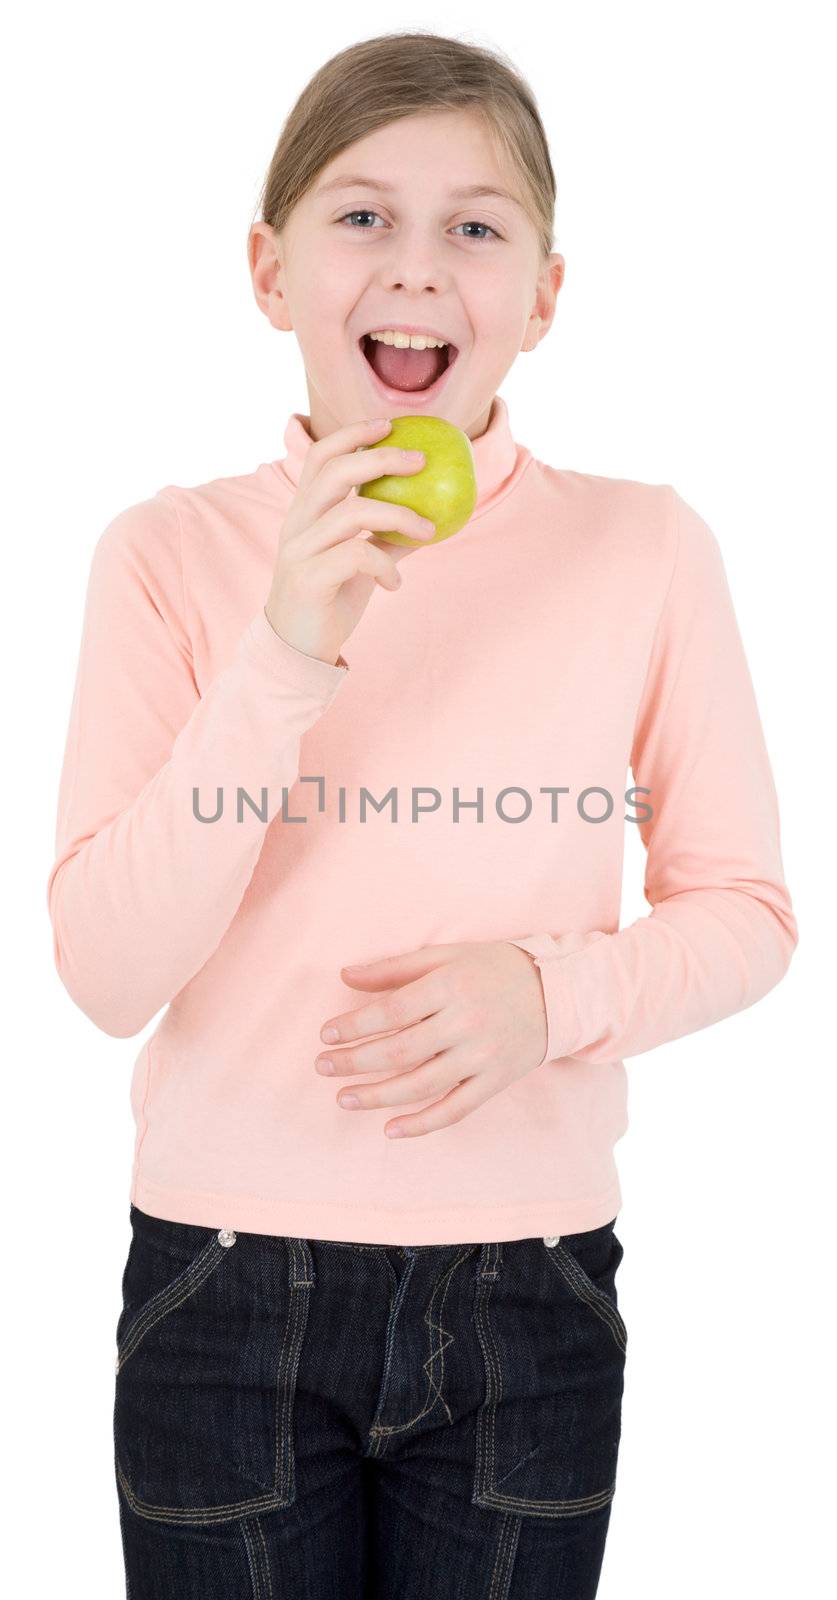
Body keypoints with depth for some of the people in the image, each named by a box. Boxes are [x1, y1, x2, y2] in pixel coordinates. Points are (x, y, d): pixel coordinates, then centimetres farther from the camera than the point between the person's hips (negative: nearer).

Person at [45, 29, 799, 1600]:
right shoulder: (169, 552, -6)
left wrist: (553, 988, -18)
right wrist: (284, 658, -22)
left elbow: (744, 909, 1)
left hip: (528, 1295, 1)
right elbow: (107, 972, -12)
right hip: (226, 1285, 0)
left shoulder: (644, 548, -5)